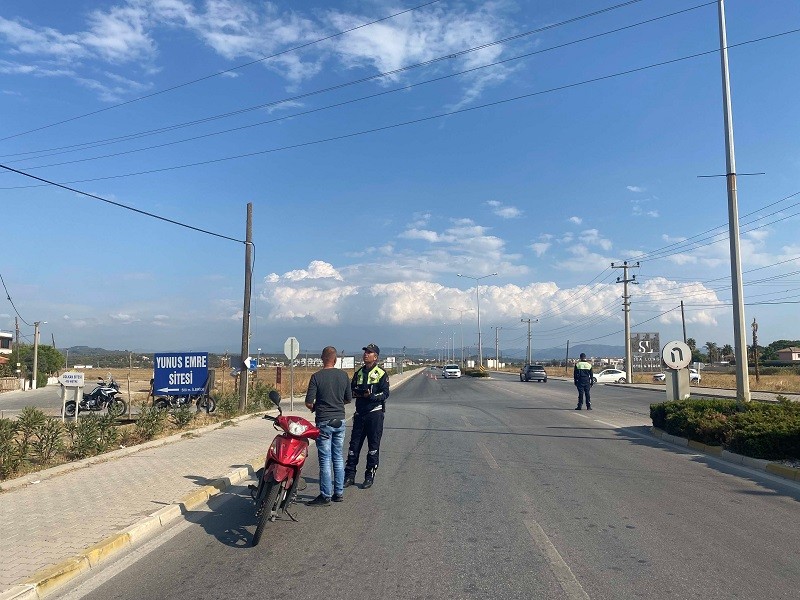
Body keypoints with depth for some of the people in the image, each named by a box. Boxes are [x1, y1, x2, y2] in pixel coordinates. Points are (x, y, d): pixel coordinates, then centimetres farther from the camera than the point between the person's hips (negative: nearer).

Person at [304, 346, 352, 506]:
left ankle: (326, 496, 6)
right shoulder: (343, 375, 1)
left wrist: (314, 407, 10)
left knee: (325, 460, 1)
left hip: (324, 422, -5)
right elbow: (349, 399, 9)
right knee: (338, 458, 13)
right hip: (340, 420, 5)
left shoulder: (317, 377, -11)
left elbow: (308, 403, -12)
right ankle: (339, 492, 20)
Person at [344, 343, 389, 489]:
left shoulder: (381, 374, -4)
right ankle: (349, 475, 14)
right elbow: (351, 389, 20)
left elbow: (385, 394, -9)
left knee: (373, 446, 2)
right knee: (354, 444, 6)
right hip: (360, 413, 5)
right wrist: (354, 393, -3)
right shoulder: (358, 373, 14)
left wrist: (371, 396, -24)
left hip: (375, 413, -5)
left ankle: (370, 476, 13)